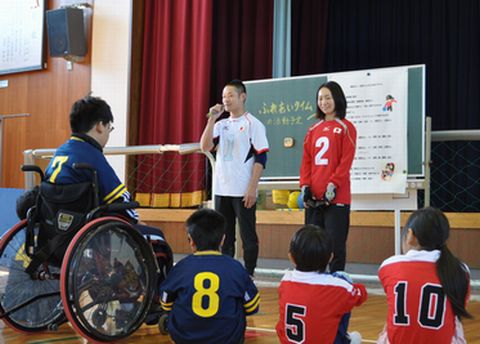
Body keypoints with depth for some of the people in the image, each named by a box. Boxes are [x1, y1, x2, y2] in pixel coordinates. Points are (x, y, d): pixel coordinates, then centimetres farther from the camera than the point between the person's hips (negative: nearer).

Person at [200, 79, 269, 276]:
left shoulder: (253, 124, -3)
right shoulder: (221, 125, 13)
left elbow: (261, 158, -8)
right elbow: (205, 147, 0)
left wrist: (252, 188, -15)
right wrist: (212, 119, -7)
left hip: (244, 191, -6)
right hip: (221, 190, 6)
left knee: (248, 236, 0)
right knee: (224, 237, 11)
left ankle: (248, 276, 7)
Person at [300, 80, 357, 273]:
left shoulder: (346, 128, 0)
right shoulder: (313, 130, 15)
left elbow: (346, 161, -9)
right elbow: (306, 160, 11)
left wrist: (332, 186, -16)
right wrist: (305, 186, -2)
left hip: (336, 197, -5)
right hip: (313, 197, 6)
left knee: (335, 244, -3)